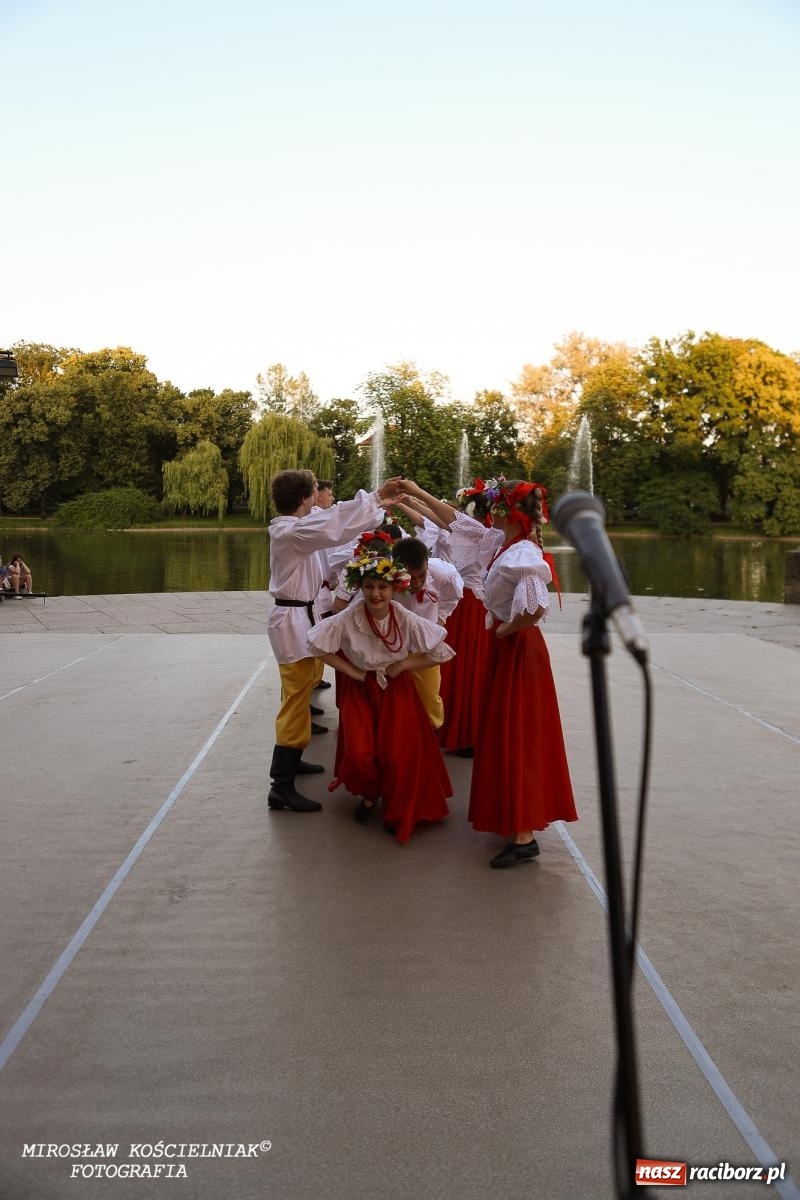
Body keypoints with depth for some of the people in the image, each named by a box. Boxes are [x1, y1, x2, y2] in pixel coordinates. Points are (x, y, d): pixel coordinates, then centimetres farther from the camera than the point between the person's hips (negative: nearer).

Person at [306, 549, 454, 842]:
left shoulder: (407, 620, -18)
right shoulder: (347, 619, -21)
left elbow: (439, 653, -9)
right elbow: (318, 647, -9)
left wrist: (403, 665, -12)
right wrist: (353, 672, -11)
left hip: (396, 691, 0)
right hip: (359, 690, 0)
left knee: (398, 754, -7)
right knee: (360, 753, -13)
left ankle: (398, 813, 22)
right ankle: (369, 793, 23)